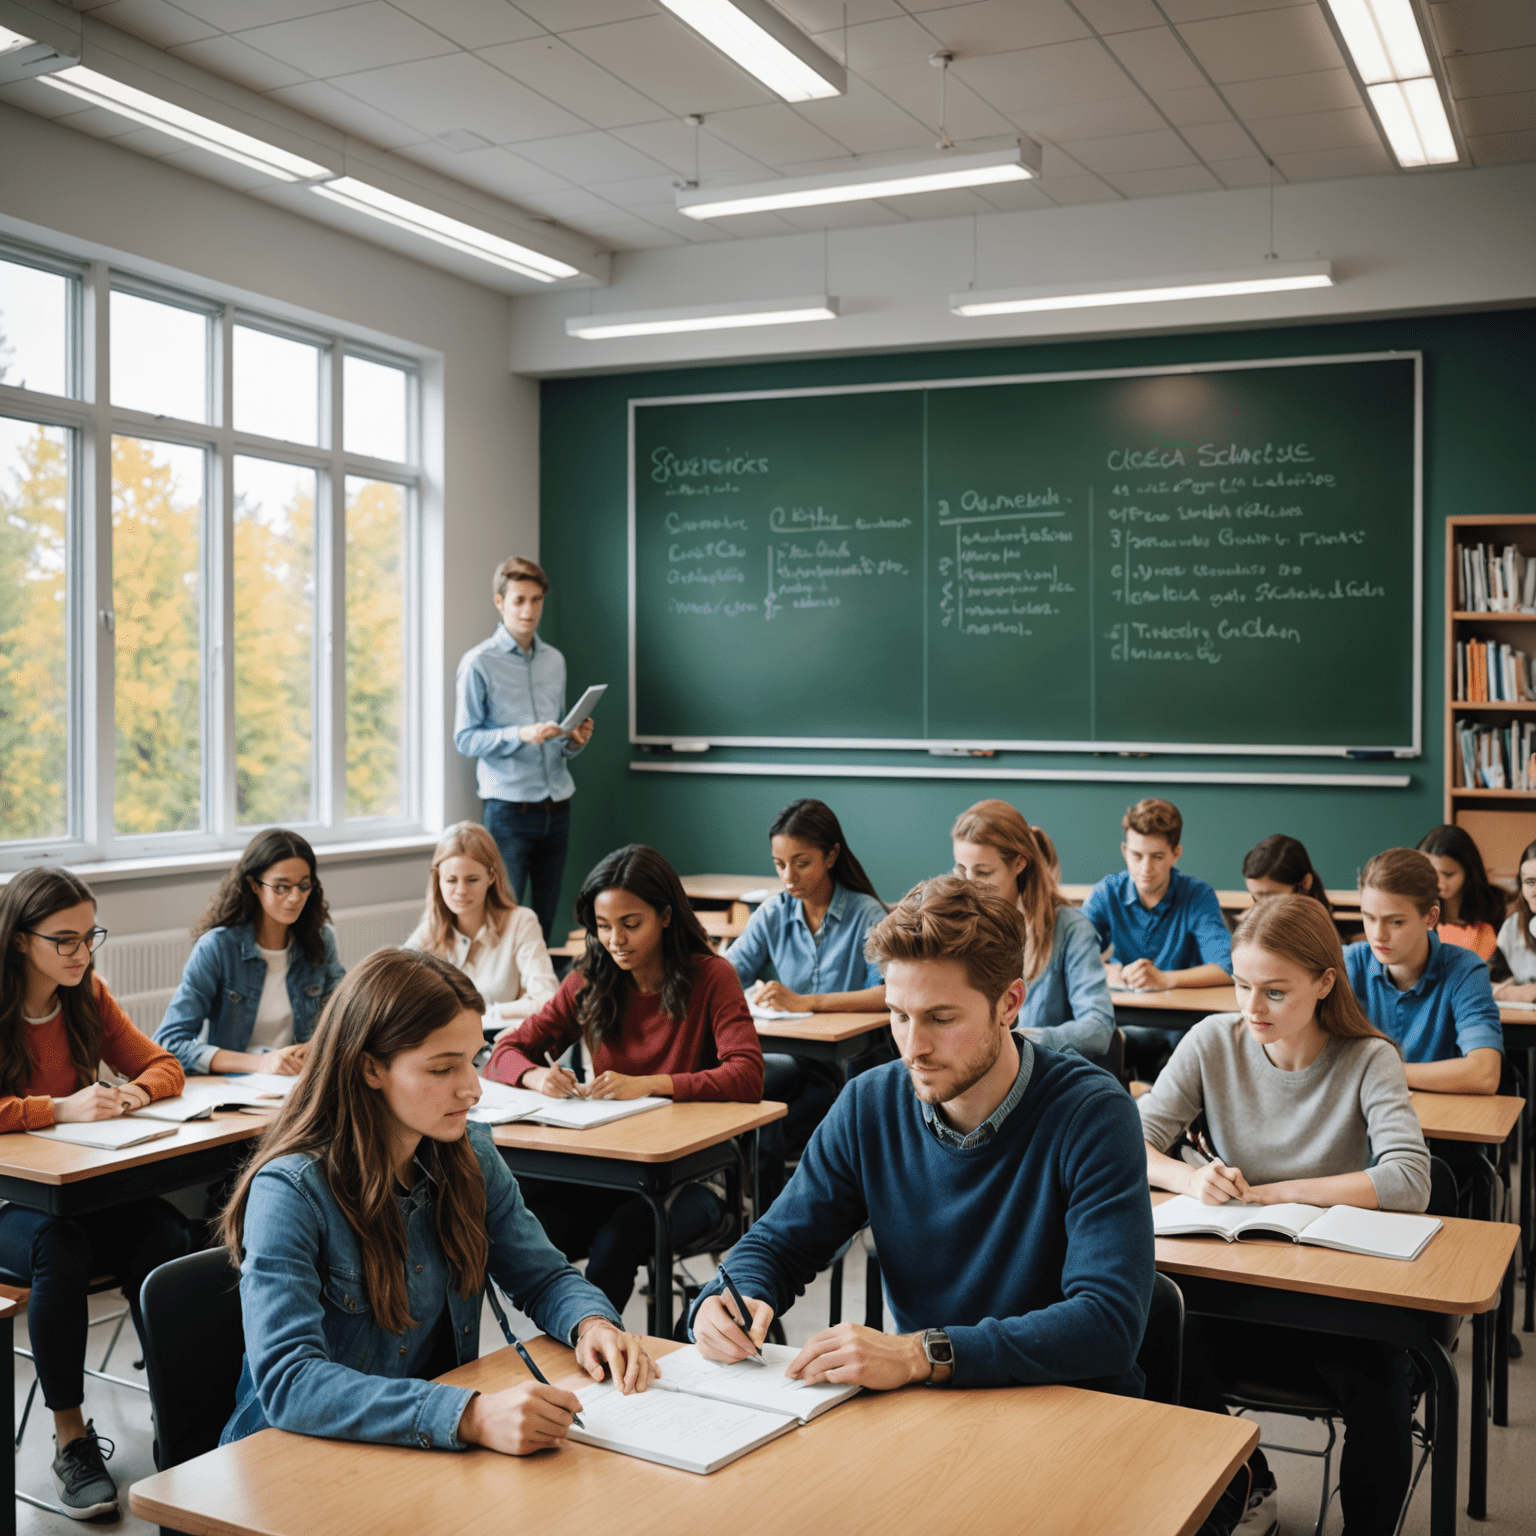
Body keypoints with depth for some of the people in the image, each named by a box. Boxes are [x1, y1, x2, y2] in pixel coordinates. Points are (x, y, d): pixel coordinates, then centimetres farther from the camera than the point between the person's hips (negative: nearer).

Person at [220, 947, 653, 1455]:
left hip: (437, 1452, 5)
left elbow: (545, 1277, 13)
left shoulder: (472, 1157, 1)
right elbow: (286, 1381, -28)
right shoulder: (291, 1192, -18)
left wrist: (591, 1323, -12)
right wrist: (470, 1416, -40)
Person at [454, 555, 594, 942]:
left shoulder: (555, 661, 14)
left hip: (557, 805, 5)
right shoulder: (479, 663, -4)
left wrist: (574, 741, -2)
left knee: (545, 918, 9)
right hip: (510, 806, -5)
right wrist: (520, 735, -22)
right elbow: (465, 738, -8)